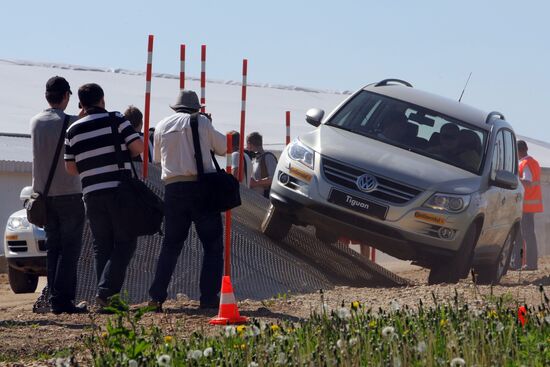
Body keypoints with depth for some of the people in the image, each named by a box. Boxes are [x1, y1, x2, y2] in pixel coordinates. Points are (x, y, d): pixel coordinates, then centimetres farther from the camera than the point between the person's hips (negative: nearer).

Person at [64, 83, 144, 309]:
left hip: (92, 194, 4)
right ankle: (106, 291, -13)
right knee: (125, 243, 1)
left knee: (102, 246, 10)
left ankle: (105, 298, 6)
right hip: (119, 190, -4)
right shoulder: (116, 120, -3)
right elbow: (139, 147, -8)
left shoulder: (73, 130, 8)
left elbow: (70, 167, 11)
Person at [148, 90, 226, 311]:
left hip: (173, 189, 3)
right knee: (213, 245, 4)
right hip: (201, 187, -3)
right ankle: (209, 298, -4)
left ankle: (157, 297, 4)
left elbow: (157, 158, 20)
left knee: (171, 245, 13)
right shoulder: (201, 122, 0)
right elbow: (223, 147, 10)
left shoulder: (162, 126, 10)